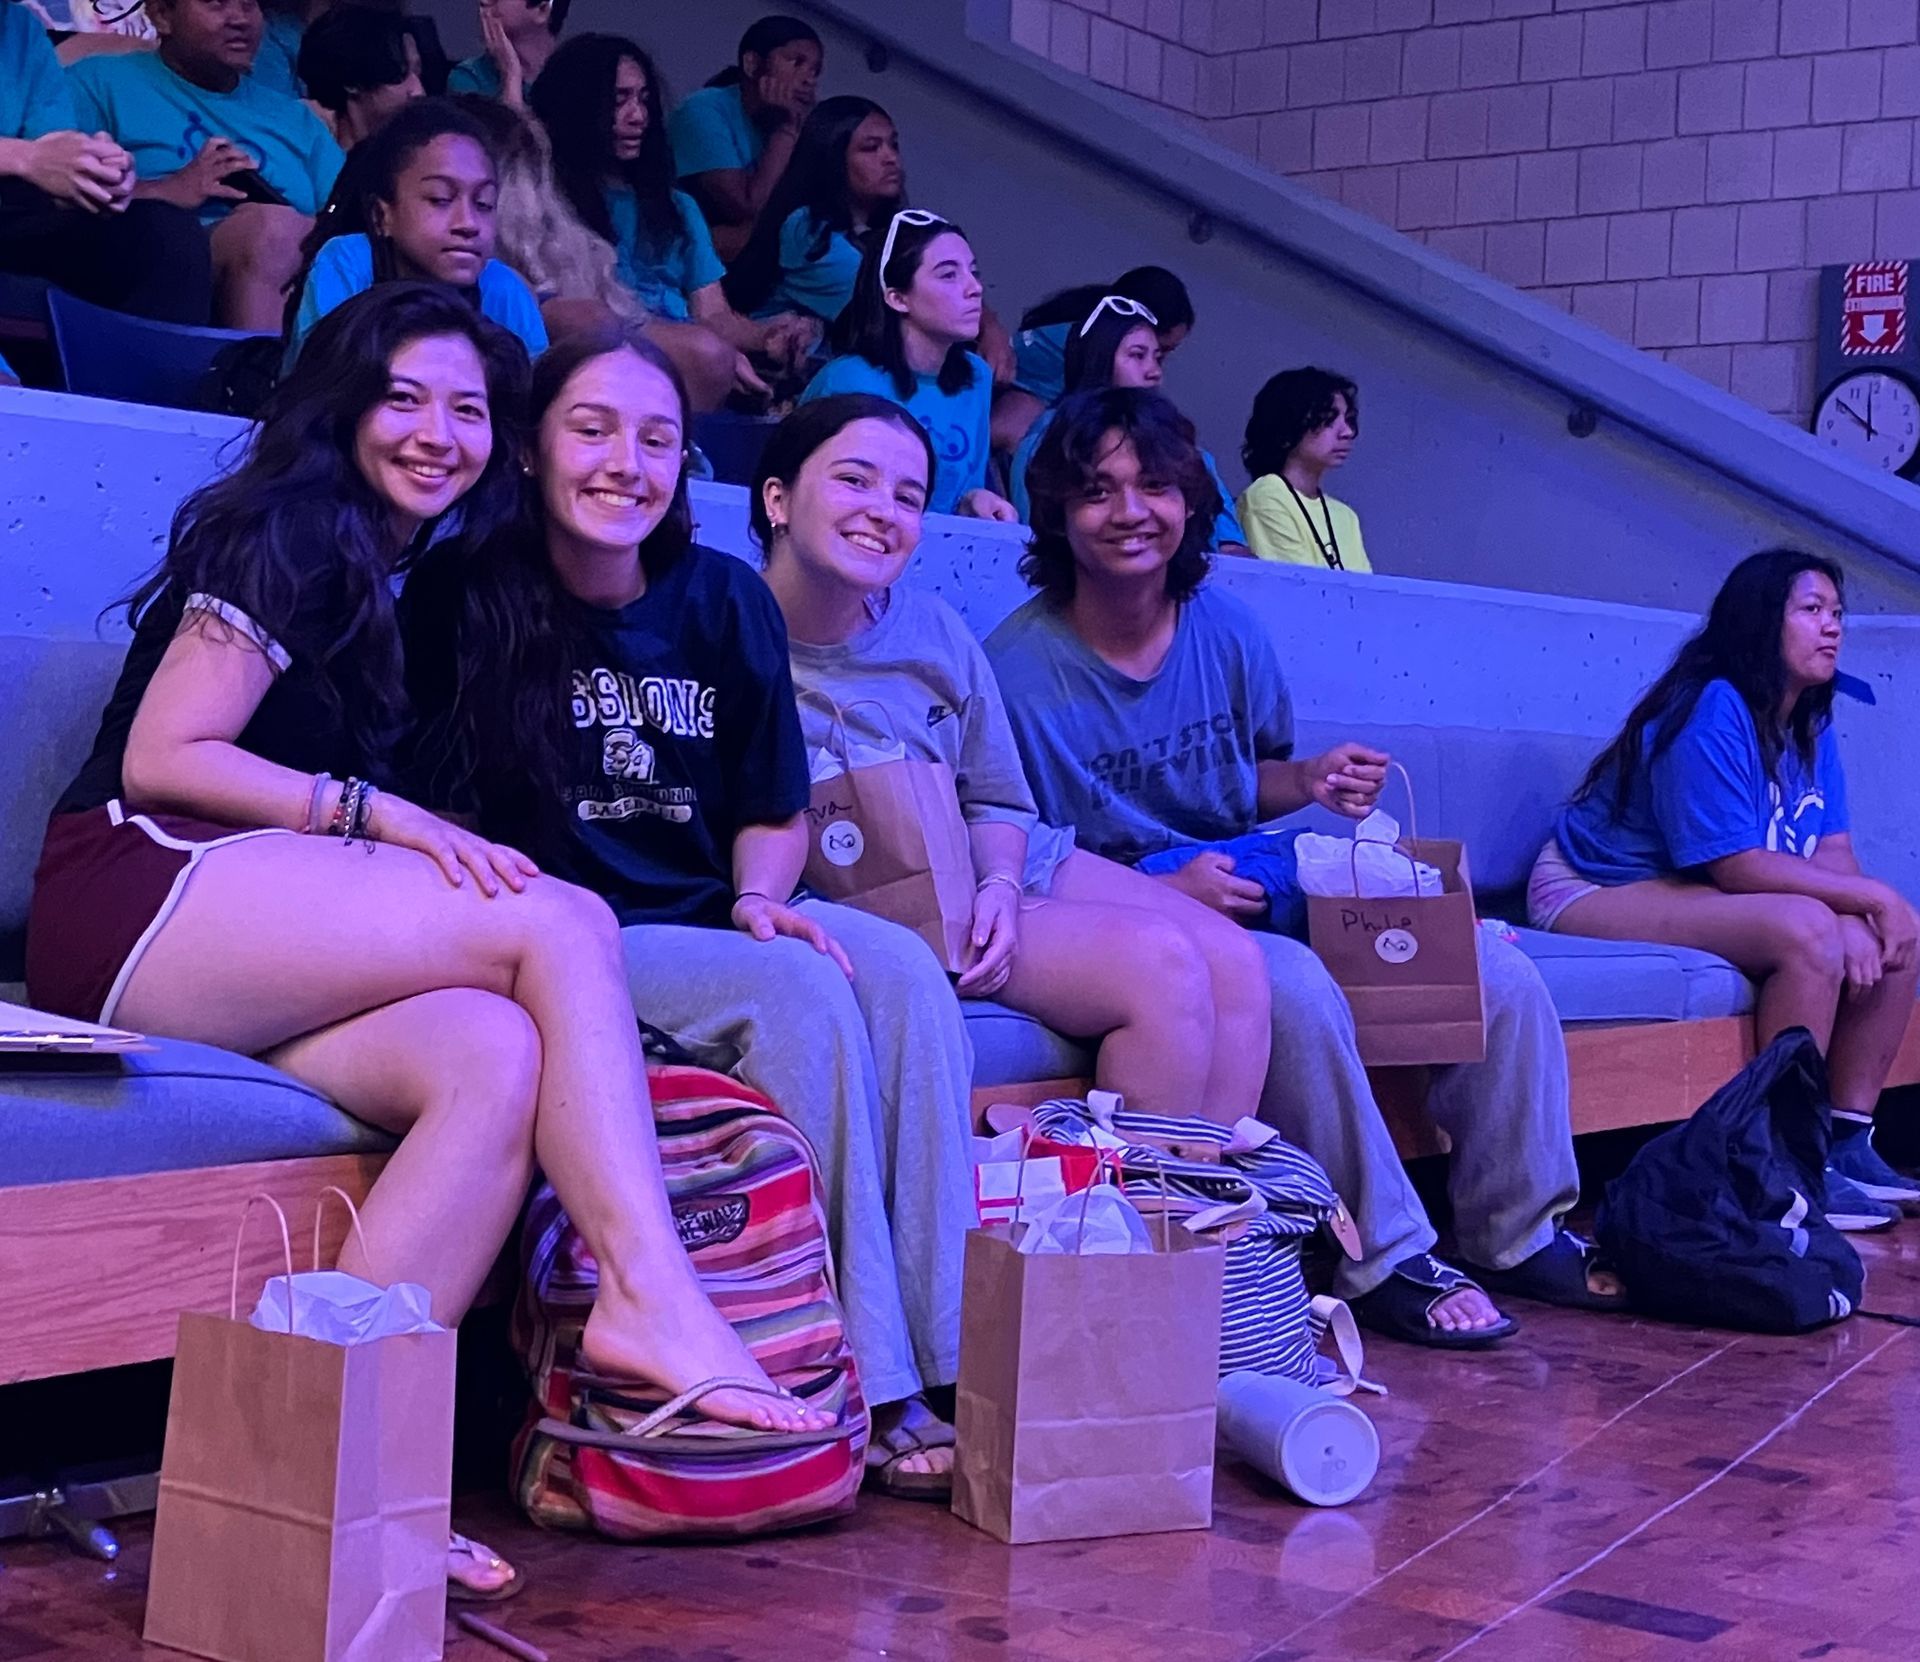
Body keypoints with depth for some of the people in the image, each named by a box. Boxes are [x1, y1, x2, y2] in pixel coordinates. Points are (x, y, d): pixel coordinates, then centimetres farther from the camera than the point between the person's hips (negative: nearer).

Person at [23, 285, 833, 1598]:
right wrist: (378, 815, -12)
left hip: (237, 945, 6)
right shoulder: (294, 533, 2)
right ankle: (650, 1296, -30)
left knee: (496, 1053, -26)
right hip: (140, 888, -6)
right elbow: (159, 758, -6)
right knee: (562, 921, -20)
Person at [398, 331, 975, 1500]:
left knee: (903, 971, -23)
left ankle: (942, 1360, -25)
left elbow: (775, 809, 16)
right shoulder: (466, 598, -5)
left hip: (713, 921, 5)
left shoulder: (725, 600, 7)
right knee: (799, 992, -29)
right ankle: (869, 1394, -25)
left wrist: (758, 899, -5)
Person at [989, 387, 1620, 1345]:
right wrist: (1165, 888, -23)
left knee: (1502, 977, -7)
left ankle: (1515, 1236, 10)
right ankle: (1384, 1264, -22)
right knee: (1292, 985, -38)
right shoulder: (1020, 671, -13)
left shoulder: (1226, 631, 5)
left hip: (1258, 899, 7)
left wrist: (1311, 782, -5)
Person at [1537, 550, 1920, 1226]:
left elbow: (1833, 855, -1)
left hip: (1688, 894, 9)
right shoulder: (1713, 713, -21)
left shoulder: (1813, 731, 8)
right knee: (1806, 929, -31)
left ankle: (1847, 1141, 3)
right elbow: (1736, 866, -26)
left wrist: (1859, 922, -23)